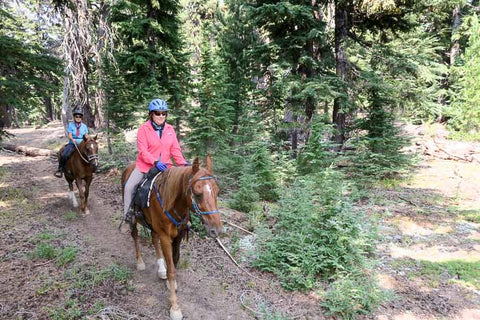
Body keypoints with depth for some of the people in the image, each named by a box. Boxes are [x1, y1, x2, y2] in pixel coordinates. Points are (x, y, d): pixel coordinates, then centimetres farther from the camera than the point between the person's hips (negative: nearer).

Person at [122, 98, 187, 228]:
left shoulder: (170, 129, 4)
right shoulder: (144, 128, -7)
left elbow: (175, 149, 2)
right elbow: (142, 150, -15)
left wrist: (183, 163, -14)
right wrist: (155, 162, -30)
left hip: (165, 166, 3)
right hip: (145, 165, -2)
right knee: (129, 187, -13)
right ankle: (127, 218, 3)